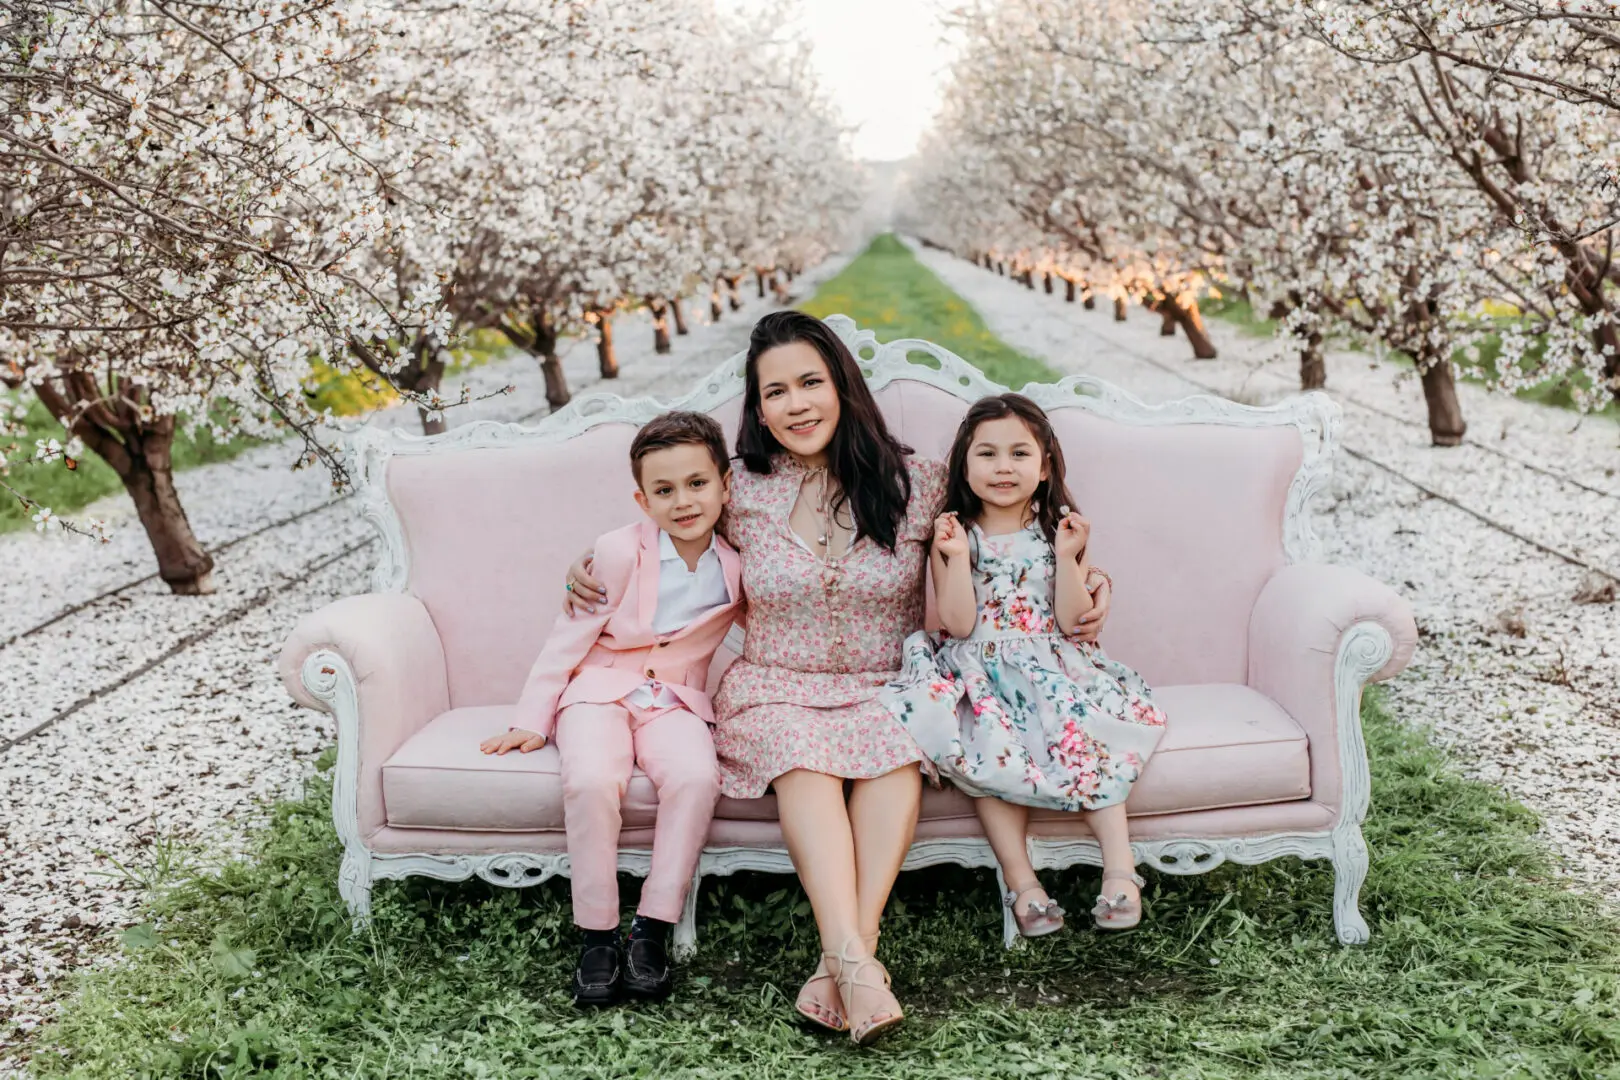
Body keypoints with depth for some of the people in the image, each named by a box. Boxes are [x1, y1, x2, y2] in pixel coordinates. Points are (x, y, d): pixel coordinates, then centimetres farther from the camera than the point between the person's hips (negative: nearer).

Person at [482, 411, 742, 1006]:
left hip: (674, 699, 2)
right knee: (591, 781, -33)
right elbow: (570, 636, -3)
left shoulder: (735, 566, 0)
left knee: (696, 776, -32)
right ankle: (597, 936, -19)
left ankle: (652, 932, -22)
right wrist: (531, 720, -4)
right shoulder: (621, 551, -9)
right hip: (600, 688, -2)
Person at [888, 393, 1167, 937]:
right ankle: (1021, 880, -29)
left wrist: (1067, 557, -12)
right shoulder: (955, 535, 4)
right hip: (983, 673, -1)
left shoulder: (1059, 533, 8)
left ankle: (1119, 866, -29)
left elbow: (1070, 621, -1)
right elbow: (958, 625, -6)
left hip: (1051, 665, 1)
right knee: (994, 748, -30)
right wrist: (957, 558, -15)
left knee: (1089, 731, -28)